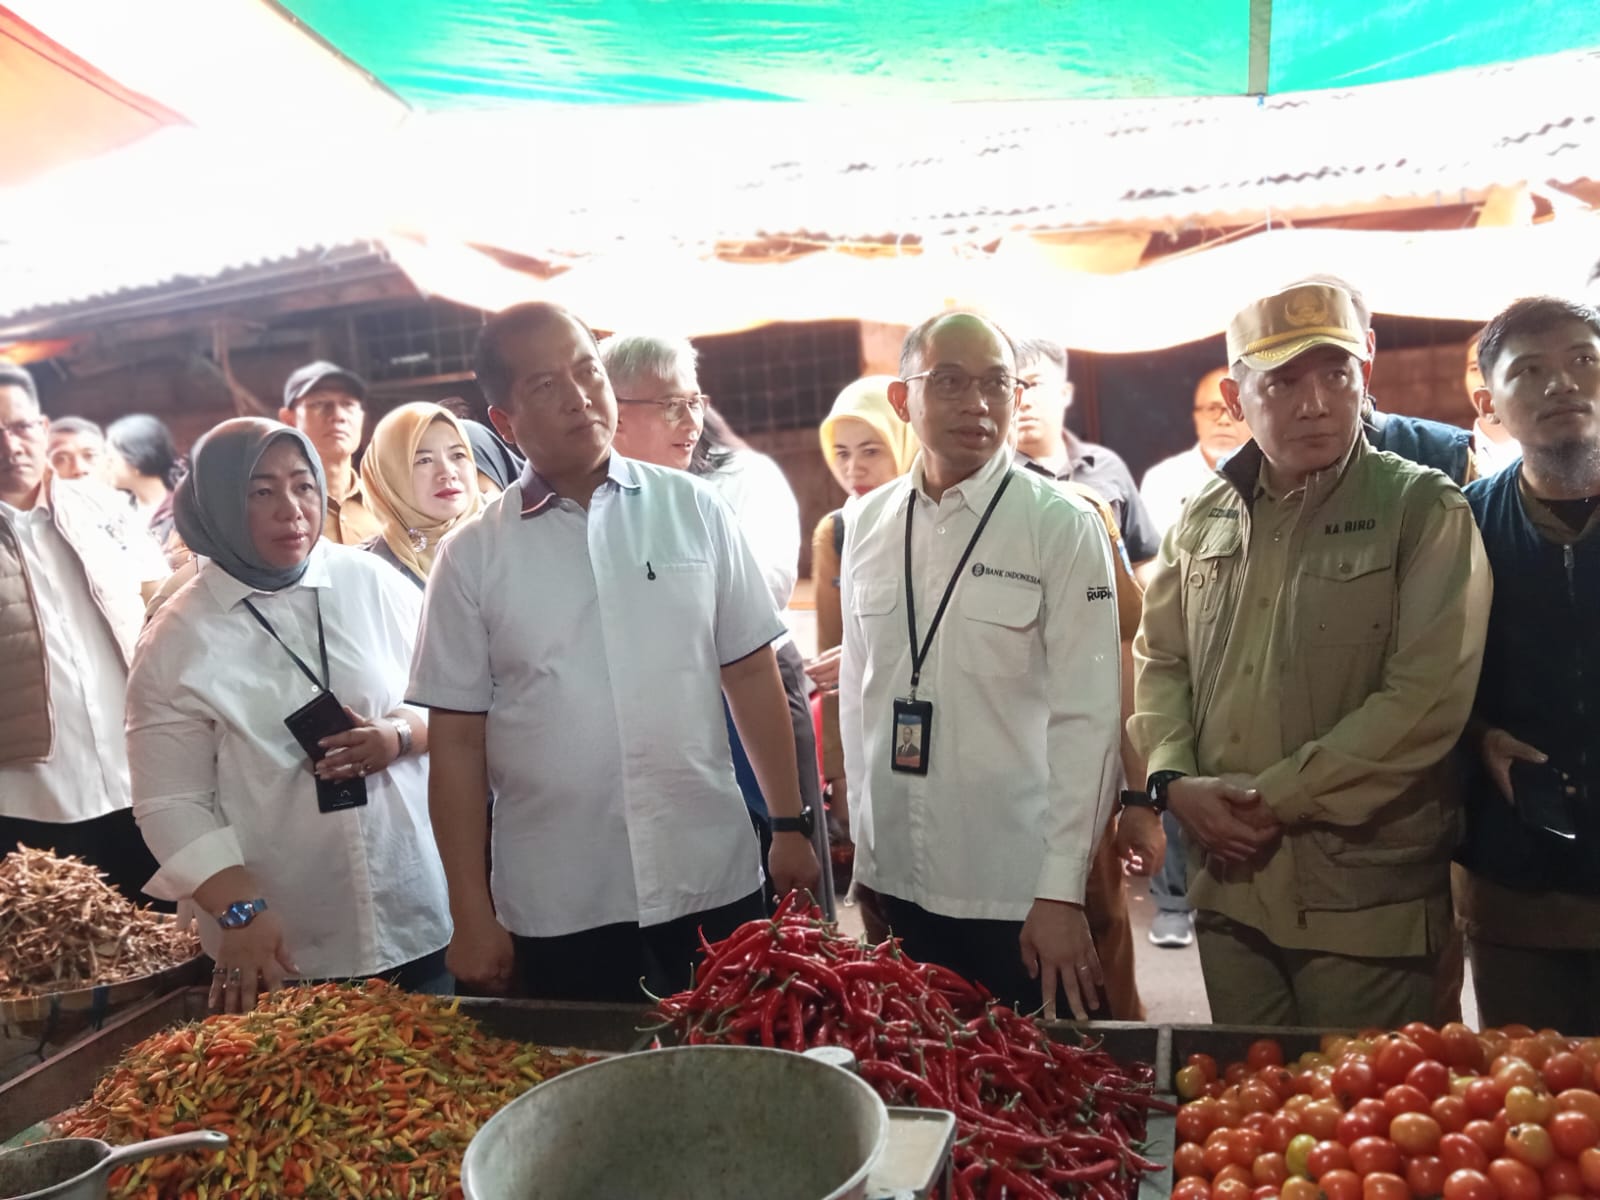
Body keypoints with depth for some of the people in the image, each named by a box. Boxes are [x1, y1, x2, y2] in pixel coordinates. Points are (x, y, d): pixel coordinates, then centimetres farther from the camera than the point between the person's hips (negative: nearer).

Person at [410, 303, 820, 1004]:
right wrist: (472, 916, 0)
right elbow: (458, 743, 0)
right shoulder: (471, 560, -2)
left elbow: (751, 671, 4)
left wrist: (790, 826, 4)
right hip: (558, 908, 0)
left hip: (714, 878, 1)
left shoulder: (691, 508, 0)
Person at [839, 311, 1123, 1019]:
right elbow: (856, 689, 10)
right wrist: (863, 847, 12)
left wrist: (1061, 890, -12)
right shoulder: (867, 524, 4)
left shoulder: (1063, 527, -8)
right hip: (894, 880, 4)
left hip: (1019, 889, -4)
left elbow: (1086, 719, -10)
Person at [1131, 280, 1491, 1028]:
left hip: (1366, 901, -4)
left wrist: (1277, 796, -15)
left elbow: (1427, 698, -14)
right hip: (1230, 887, 4)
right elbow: (1160, 659, 13)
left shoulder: (1424, 510, -6)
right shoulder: (1205, 518, 9)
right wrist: (1173, 778, -4)